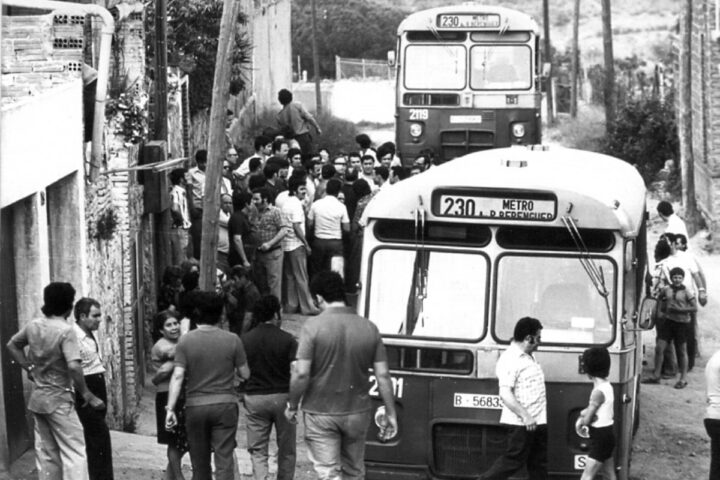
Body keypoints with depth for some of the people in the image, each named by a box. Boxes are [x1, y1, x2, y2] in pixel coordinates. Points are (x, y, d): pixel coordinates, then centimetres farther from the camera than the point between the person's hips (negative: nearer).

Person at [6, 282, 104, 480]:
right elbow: (74, 366, -28)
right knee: (74, 453, -5)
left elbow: (12, 345, 18)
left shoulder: (33, 325, 3)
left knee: (46, 454, 14)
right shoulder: (66, 331, -18)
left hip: (37, 398, 7)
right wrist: (87, 394, -18)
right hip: (58, 400, -7)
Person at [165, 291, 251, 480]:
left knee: (200, 463, 13)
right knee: (224, 461, -3)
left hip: (195, 407, 1)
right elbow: (245, 374, 3)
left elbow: (177, 376, -10)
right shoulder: (232, 340, -3)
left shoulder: (186, 340, -4)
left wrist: (171, 408, -10)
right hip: (225, 405, -1)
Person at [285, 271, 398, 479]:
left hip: (321, 413, -4)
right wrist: (391, 414, 6)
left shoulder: (313, 326, -13)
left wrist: (292, 406, -1)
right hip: (357, 412, 4)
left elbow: (301, 374, -16)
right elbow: (383, 375, -2)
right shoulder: (369, 328, -2)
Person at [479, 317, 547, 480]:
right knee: (514, 460, -5)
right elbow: (505, 394, -23)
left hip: (538, 422, 9)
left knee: (539, 463, 11)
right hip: (521, 423, -9)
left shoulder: (529, 358, 16)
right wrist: (525, 416, -27)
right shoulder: (509, 360, -16)